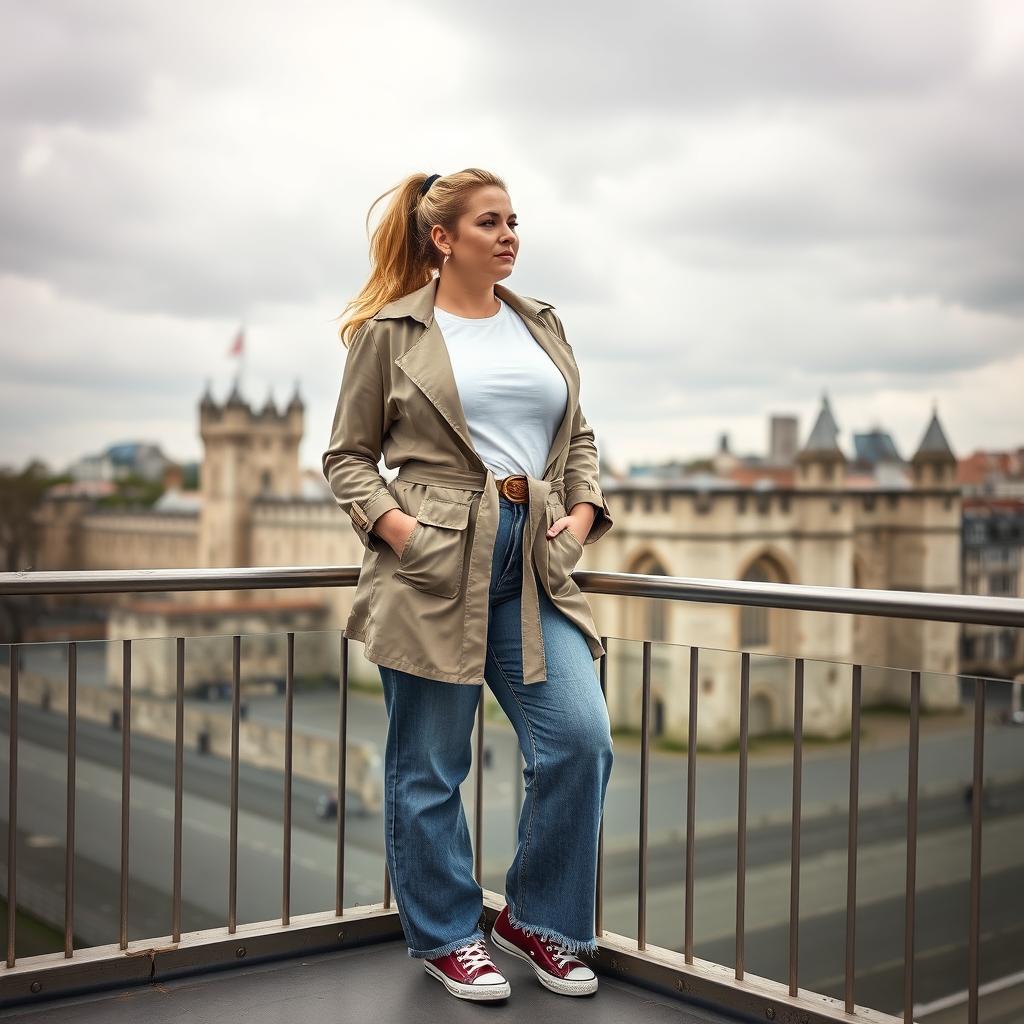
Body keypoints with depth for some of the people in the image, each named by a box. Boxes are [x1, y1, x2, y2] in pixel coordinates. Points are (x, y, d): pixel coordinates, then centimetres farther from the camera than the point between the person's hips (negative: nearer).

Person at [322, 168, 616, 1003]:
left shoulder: (543, 324, 16)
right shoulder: (390, 332, 2)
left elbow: (578, 438, 21)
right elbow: (348, 456, 4)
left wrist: (582, 513, 5)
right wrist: (395, 526, -11)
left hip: (534, 565, 5)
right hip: (434, 563, -4)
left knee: (582, 740, -4)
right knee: (429, 767, 4)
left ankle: (536, 917, 17)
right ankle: (447, 935, 24)